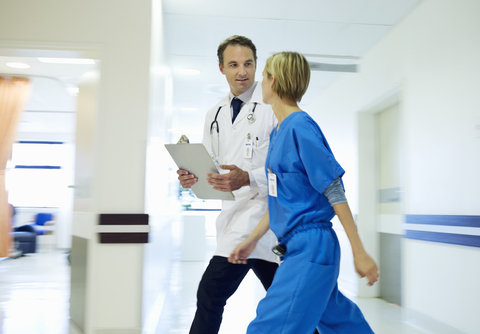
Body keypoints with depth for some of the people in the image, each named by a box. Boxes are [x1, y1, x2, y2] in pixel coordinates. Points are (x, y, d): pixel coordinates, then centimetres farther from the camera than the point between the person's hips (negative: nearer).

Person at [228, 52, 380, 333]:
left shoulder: (300, 127, -16)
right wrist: (253, 239, 18)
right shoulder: (278, 131, 11)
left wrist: (360, 253, -15)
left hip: (311, 249, -10)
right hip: (299, 247, 10)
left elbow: (335, 193, -17)